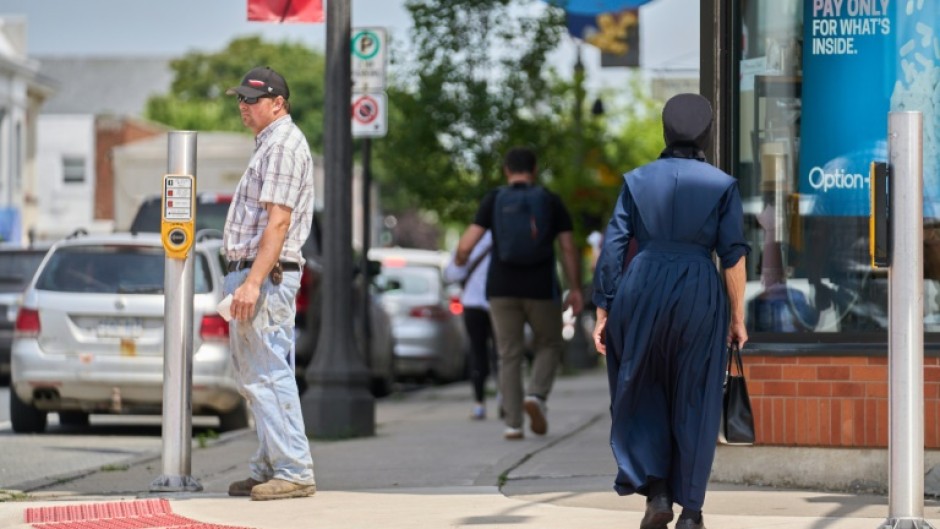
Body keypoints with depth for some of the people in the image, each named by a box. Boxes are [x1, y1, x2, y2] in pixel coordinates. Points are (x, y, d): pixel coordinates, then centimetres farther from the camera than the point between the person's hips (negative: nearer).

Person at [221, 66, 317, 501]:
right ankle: (268, 469, 17)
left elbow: (278, 222, -21)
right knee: (253, 378, 13)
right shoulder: (268, 144, 21)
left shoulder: (284, 146, -12)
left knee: (271, 376, -12)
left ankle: (294, 472, -13)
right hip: (249, 274, 11)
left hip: (266, 275, -11)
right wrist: (243, 281, 18)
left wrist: (253, 282, -26)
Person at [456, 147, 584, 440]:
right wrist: (575, 289, 1)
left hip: (502, 289, 1)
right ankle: (537, 395, -8)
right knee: (548, 345, 17)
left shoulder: (494, 200, 1)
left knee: (509, 355, 7)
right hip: (541, 289, -1)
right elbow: (568, 248, -3)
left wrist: (459, 260, 15)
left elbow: (467, 243, -6)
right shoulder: (551, 201, 2)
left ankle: (513, 423, 1)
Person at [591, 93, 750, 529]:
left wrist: (603, 312, 6)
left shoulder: (637, 180, 7)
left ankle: (656, 492, -1)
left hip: (641, 293, 1)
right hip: (699, 295, -1)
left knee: (643, 394, 14)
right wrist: (737, 316, 6)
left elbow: (612, 249, 2)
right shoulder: (722, 184, 4)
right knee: (694, 402, 8)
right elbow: (733, 256, 0)